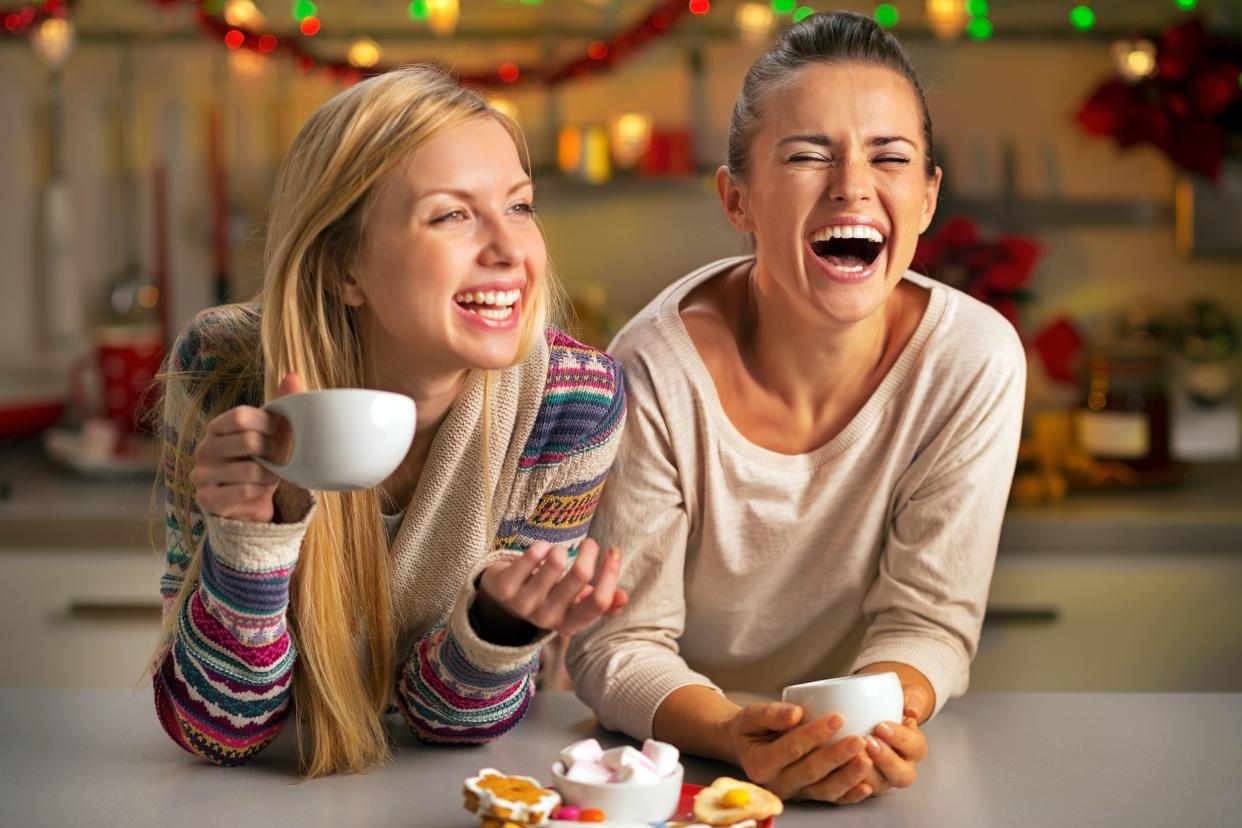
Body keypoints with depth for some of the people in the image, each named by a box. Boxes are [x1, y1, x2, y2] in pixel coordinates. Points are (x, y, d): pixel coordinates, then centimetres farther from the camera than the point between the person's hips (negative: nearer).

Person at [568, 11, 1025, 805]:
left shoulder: (976, 360, -14)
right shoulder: (659, 367, -18)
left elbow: (926, 619, -8)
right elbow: (618, 641, -14)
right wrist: (733, 735, -32)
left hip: (869, 772, 1)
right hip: (680, 759, -1)